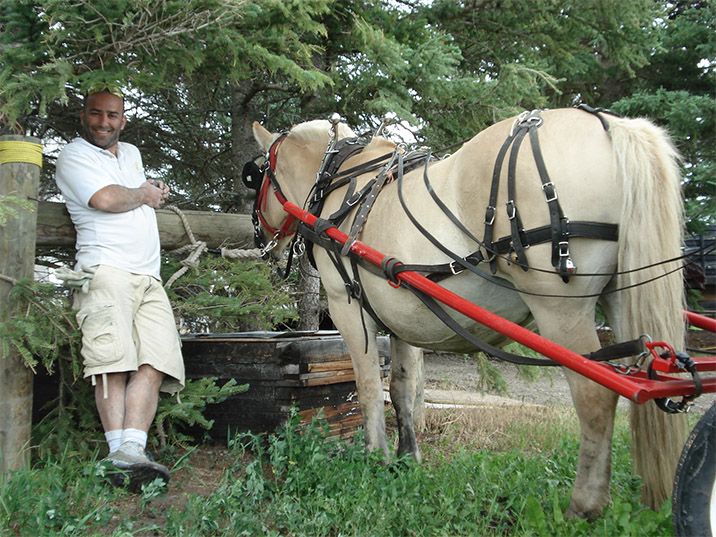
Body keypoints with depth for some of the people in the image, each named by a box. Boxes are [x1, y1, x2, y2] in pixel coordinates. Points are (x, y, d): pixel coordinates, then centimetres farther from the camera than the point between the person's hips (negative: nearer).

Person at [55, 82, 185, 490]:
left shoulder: (131, 153, 29)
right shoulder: (74, 156, 7)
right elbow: (106, 198, -11)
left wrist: (154, 192, 24)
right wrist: (142, 194, 7)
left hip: (150, 278, 6)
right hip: (106, 270, -6)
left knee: (155, 364, -12)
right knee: (114, 360, -21)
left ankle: (133, 449, -19)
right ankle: (118, 455, -22)